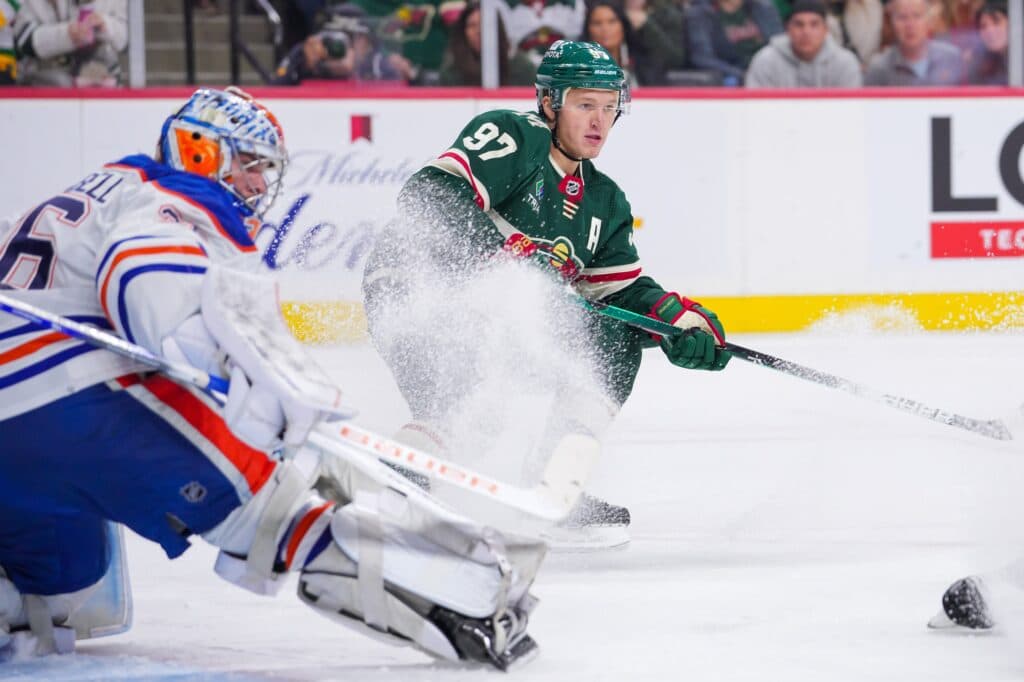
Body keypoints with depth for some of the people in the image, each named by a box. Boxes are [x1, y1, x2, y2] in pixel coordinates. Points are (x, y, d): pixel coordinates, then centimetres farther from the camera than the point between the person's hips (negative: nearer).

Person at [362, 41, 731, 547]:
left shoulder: (604, 202, 14)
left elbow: (623, 291, 11)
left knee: (616, 337, 0)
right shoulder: (512, 138, -11)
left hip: (497, 315, 8)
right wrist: (508, 251, -31)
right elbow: (431, 195, -23)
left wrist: (679, 318, -8)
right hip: (412, 290, -8)